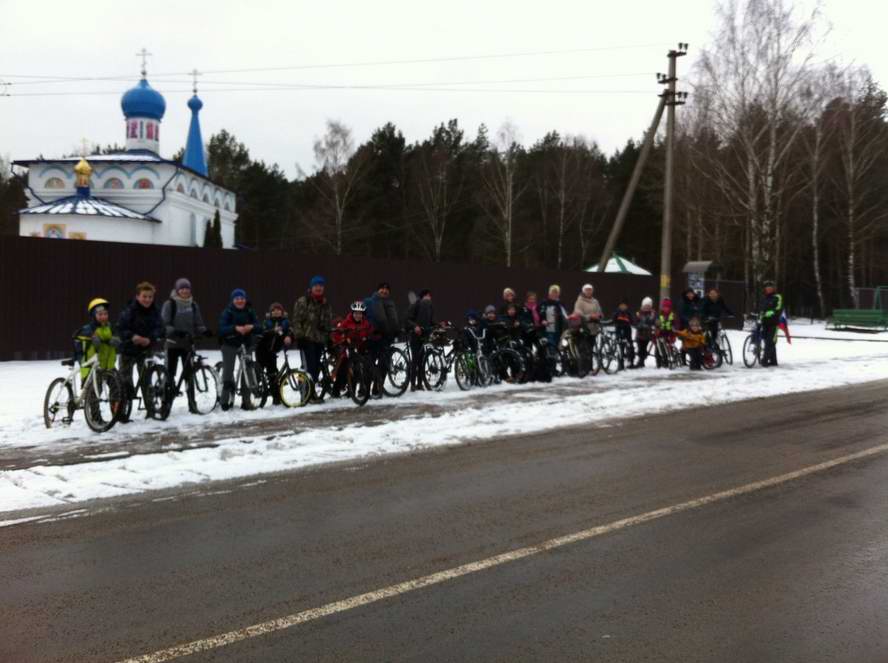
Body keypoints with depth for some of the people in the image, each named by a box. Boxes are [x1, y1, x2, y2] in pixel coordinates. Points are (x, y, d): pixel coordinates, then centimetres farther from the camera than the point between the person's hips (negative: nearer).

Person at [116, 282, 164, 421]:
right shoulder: (129, 311, -15)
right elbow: (121, 329, -16)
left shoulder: (154, 312, -4)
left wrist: (150, 339, -23)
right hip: (128, 351, -3)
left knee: (147, 381, 5)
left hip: (145, 351, 3)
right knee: (125, 382, 2)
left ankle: (151, 411, 14)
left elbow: (159, 328, -6)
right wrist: (132, 336, -32)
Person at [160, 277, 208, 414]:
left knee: (189, 374, 3)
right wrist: (175, 332, -27)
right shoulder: (170, 304, -5)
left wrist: (204, 331, -10)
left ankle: (192, 403, 7)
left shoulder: (193, 305, 8)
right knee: (170, 373, 0)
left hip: (188, 344, 3)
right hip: (173, 344, -3)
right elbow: (164, 324, -10)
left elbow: (198, 323, 11)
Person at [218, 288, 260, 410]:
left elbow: (258, 327, -3)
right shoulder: (227, 312, -7)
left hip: (246, 345, 3)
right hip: (230, 344, -3)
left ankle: (246, 401, 13)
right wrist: (235, 328, -34)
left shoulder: (250, 312, 3)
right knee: (228, 371, -3)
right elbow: (222, 329, -18)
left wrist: (251, 327, -25)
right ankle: (225, 400, 8)